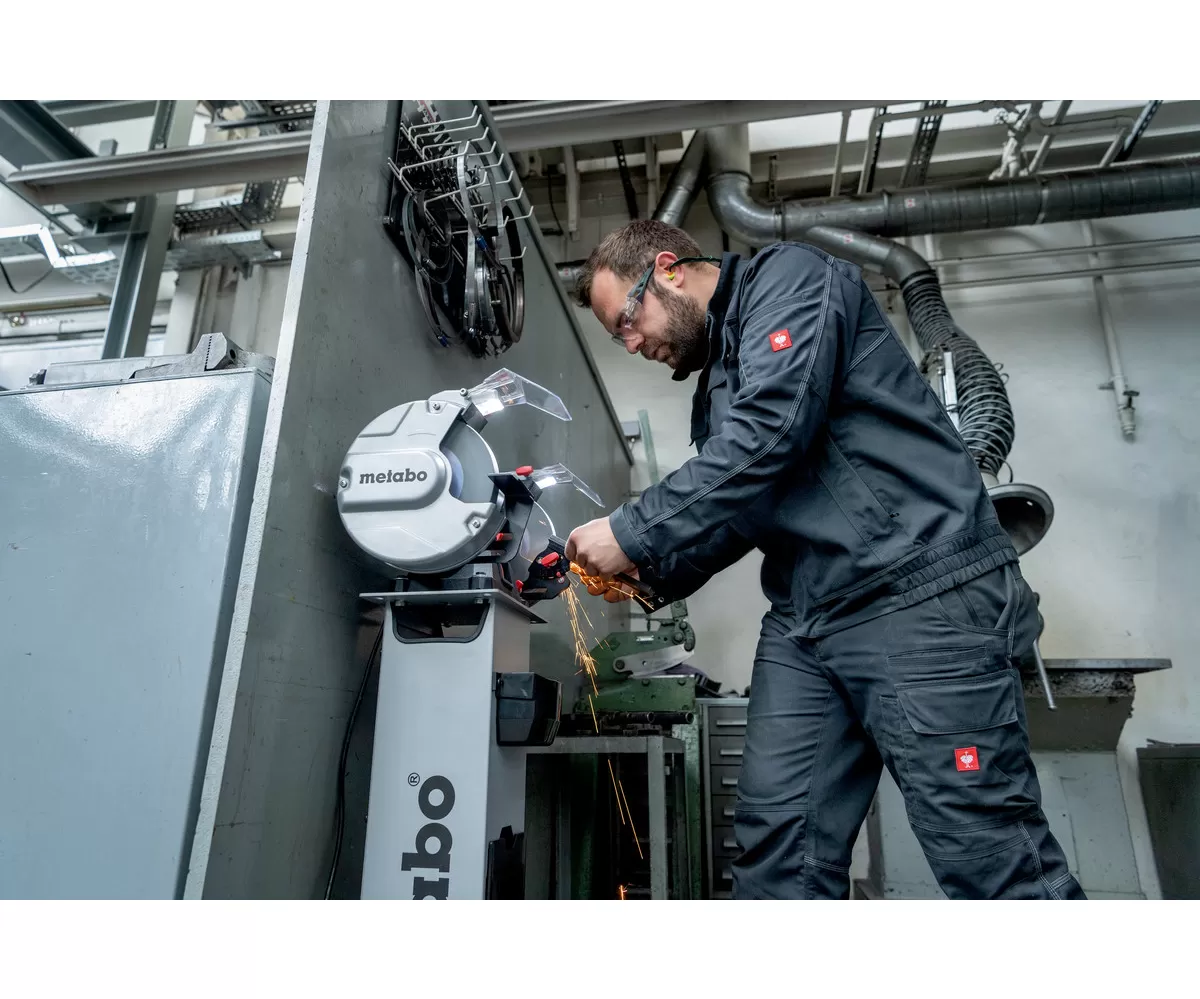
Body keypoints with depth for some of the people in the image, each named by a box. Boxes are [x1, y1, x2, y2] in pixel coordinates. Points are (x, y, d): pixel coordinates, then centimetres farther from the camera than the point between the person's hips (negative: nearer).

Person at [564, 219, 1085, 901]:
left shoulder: (791, 277, -2)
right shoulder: (715, 386, 24)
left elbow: (766, 438, -18)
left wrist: (632, 534, -12)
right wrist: (650, 577, 8)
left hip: (922, 595, -8)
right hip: (803, 624, 8)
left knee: (991, 857, -4)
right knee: (778, 846, 3)